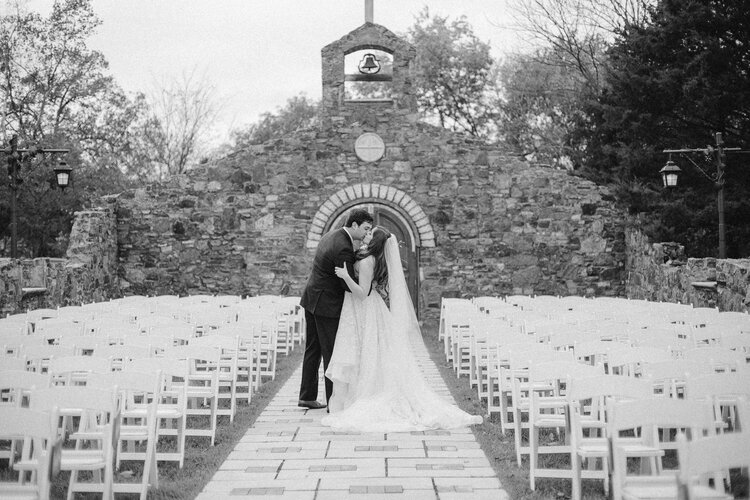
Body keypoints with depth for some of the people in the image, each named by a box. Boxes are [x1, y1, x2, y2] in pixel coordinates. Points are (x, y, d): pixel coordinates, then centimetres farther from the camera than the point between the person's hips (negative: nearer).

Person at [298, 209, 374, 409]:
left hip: (311, 300, 10)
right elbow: (348, 285, -21)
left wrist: (356, 251, 0)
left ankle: (307, 396, 22)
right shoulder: (343, 248, -22)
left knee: (313, 350, 15)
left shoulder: (331, 235, 8)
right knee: (332, 353, -1)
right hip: (327, 305, -10)